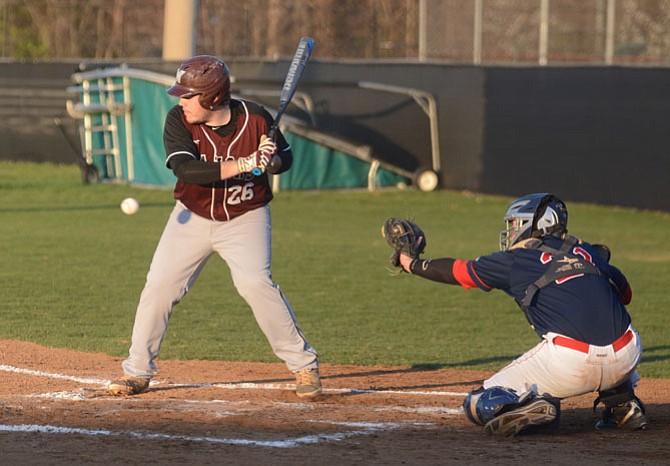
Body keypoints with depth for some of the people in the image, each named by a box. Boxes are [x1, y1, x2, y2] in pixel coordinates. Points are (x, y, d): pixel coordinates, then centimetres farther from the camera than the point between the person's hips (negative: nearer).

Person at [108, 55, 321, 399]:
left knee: (255, 283, -21)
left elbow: (286, 157, -2)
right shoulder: (178, 121, -16)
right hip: (192, 217, 3)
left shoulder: (254, 119, -17)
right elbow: (185, 169, -30)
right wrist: (241, 165, -39)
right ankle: (137, 372, 12)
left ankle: (303, 364, -8)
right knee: (159, 286, -3)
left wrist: (271, 160, -27)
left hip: (245, 219, -3)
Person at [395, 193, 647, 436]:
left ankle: (534, 407, -20)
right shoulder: (588, 252, 21)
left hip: (569, 363, -4)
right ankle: (624, 405, 22)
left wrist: (413, 264, 39)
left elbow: (457, 271, 23)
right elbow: (625, 294, 31)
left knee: (479, 406, 9)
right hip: (626, 359, 4)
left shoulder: (516, 260, 10)